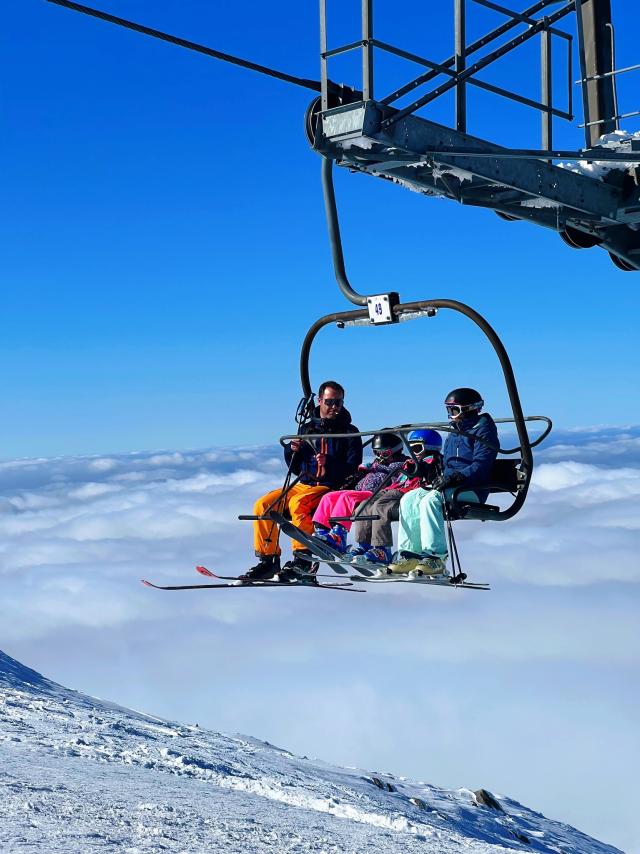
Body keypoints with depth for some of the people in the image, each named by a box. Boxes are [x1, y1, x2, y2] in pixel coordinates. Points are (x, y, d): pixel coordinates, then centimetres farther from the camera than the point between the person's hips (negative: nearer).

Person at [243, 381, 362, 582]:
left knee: (297, 503, -34)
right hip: (302, 485, 6)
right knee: (263, 505, -13)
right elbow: (295, 468, 17)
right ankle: (268, 560, -8)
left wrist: (329, 466, -25)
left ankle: (302, 559, -30)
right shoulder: (309, 429, 15)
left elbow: (353, 469, -9)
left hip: (330, 488, -6)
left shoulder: (349, 433, 2)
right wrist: (293, 451, -4)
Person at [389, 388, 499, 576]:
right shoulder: (453, 435, 23)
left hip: (472, 490, -9)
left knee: (430, 501, -32)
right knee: (409, 499, -10)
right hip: (449, 486, 9)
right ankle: (409, 554, -15)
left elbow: (480, 466, -17)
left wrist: (455, 478, -26)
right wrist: (441, 477, 6)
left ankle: (435, 558, -33)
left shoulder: (483, 430, -5)